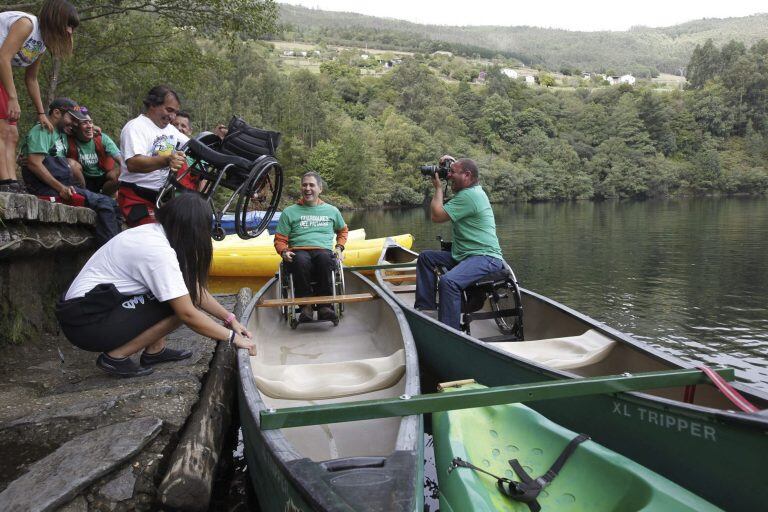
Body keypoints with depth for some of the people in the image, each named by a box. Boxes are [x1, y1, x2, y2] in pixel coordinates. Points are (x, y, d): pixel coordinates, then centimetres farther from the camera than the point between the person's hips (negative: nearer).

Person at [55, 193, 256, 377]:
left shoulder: (155, 233, 3)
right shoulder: (159, 251, -25)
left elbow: (195, 288, 8)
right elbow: (188, 315, -24)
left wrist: (230, 319, 4)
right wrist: (233, 337, -16)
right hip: (85, 323, -9)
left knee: (184, 294, 4)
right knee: (178, 305, -17)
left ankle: (155, 350, 10)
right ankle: (115, 356, -8)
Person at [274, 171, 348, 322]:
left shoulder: (332, 211, 22)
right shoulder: (289, 212, 16)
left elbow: (343, 230, 38)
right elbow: (280, 239, 16)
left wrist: (339, 247, 19)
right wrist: (284, 252, -6)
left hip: (324, 251, 1)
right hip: (298, 251, -1)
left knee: (324, 258, -39)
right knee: (301, 261, -40)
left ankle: (324, 306, -36)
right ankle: (305, 306, -32)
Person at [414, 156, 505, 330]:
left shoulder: (469, 195, -18)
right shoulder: (473, 189, 15)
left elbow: (436, 215, -16)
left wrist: (438, 188, -2)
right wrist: (453, 163, 19)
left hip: (486, 258, -11)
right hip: (465, 255, 11)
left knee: (448, 281, -35)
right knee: (426, 257, 12)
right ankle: (424, 306, 7)